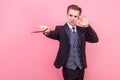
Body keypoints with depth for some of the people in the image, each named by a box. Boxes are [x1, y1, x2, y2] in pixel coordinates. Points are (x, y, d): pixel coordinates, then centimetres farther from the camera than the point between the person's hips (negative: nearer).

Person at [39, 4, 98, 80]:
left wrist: (87, 26, -18)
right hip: (68, 69, -3)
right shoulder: (61, 29, -6)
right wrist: (48, 32, -49)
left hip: (81, 68, 4)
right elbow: (53, 34, -26)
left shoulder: (82, 29, 4)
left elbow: (95, 39, -5)